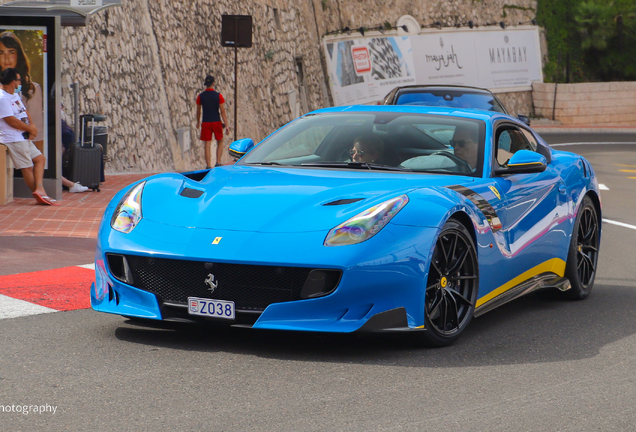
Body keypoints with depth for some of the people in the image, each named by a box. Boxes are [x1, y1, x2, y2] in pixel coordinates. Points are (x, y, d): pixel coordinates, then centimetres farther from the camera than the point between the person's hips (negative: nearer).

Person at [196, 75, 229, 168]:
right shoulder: (218, 96, -5)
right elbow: (223, 111, -7)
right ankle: (218, 163, 6)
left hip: (206, 123, 1)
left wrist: (198, 122, 23)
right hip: (216, 122, -1)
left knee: (207, 145, 2)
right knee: (220, 142, 15)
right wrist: (226, 125, -5)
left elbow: (198, 111, 6)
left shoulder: (200, 96, -1)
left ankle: (208, 165, -2)